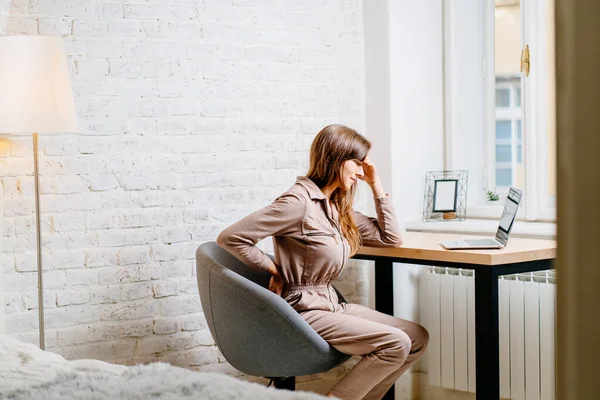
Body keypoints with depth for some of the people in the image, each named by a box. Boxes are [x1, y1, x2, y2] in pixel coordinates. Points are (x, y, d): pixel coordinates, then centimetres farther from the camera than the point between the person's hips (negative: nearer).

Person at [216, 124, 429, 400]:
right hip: (305, 312, -9)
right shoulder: (300, 202, -17)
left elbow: (391, 237, 16)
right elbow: (231, 237, -21)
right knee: (395, 344, -21)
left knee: (417, 338, 1)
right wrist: (275, 270, -11)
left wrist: (376, 184, 11)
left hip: (332, 305, 9)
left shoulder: (338, 207, 11)